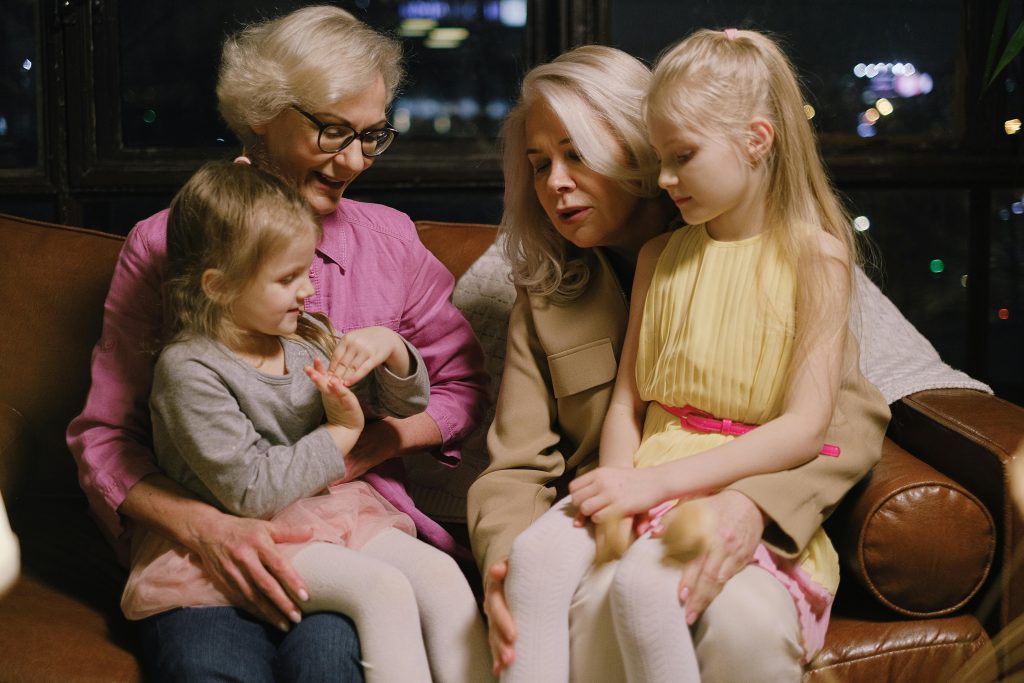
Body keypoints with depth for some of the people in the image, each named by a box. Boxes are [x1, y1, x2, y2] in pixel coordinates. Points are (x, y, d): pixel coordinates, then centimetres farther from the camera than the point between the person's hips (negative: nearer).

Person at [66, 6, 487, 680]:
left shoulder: (390, 238, 11)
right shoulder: (162, 244, 4)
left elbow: (463, 386, 17)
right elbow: (103, 435, 1)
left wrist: (356, 451, -3)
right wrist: (204, 527, -18)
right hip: (204, 545, -1)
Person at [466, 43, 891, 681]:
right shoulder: (543, 300, 15)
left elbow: (853, 408, -3)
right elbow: (516, 468, 7)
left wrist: (755, 501, -23)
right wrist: (504, 559, -17)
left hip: (738, 533, -1)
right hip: (604, 532, 2)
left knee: (745, 619, -37)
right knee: (608, 606, -36)